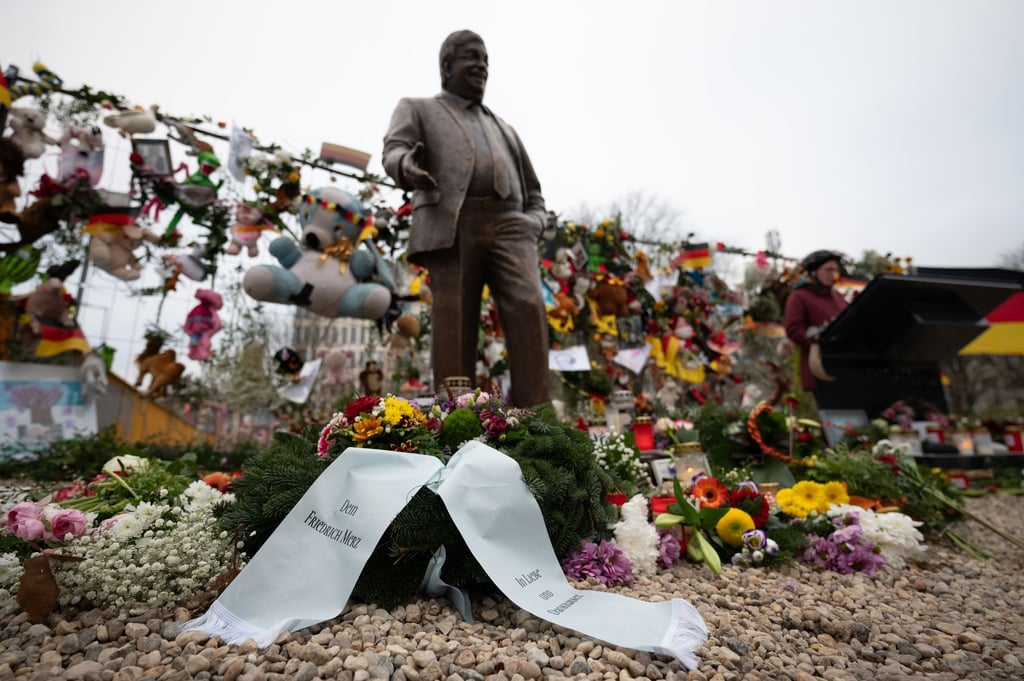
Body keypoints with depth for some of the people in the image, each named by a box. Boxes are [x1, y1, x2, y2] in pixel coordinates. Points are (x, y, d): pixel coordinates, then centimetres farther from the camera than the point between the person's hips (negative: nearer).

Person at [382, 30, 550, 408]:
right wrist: (409, 168, -26)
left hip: (507, 227, 3)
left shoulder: (504, 130, 36)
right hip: (451, 227, -2)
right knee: (455, 330, -13)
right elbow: (394, 153, 1)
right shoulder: (417, 109, 24)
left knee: (527, 309, -21)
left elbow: (533, 198, 31)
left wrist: (532, 225, 6)